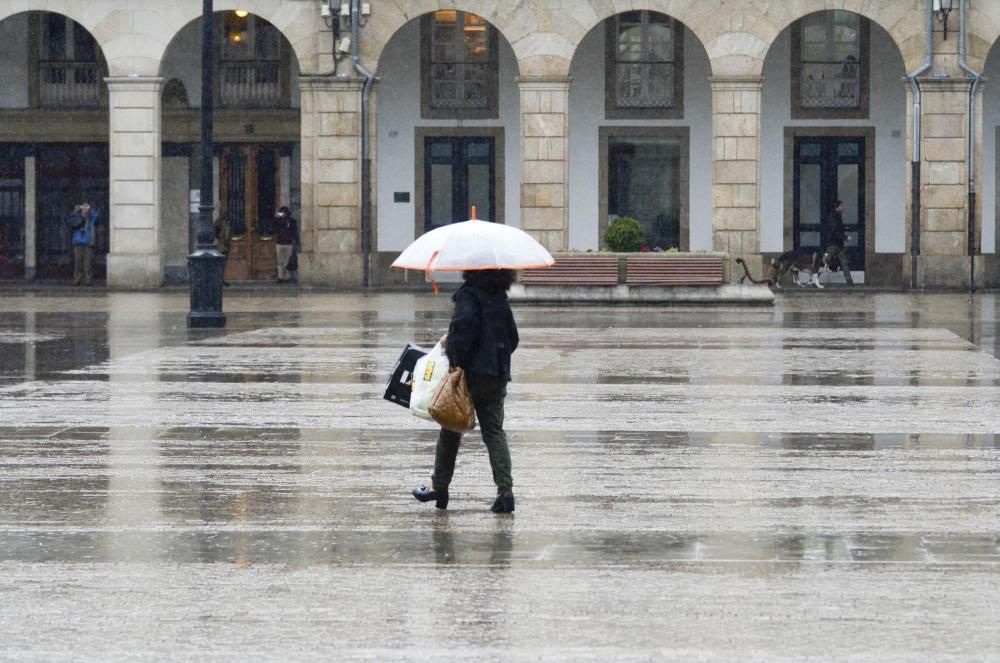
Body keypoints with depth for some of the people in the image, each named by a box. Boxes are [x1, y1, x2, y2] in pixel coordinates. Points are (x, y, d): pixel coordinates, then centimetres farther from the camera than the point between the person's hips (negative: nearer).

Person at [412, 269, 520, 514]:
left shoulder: (469, 295, -10)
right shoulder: (500, 298, 12)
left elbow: (465, 326, -25)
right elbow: (513, 338, 15)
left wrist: (455, 359, -17)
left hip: (471, 373, -5)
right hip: (497, 374, 5)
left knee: (451, 429, 10)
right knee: (494, 432, 3)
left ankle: (440, 487, 19)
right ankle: (505, 489, -14)